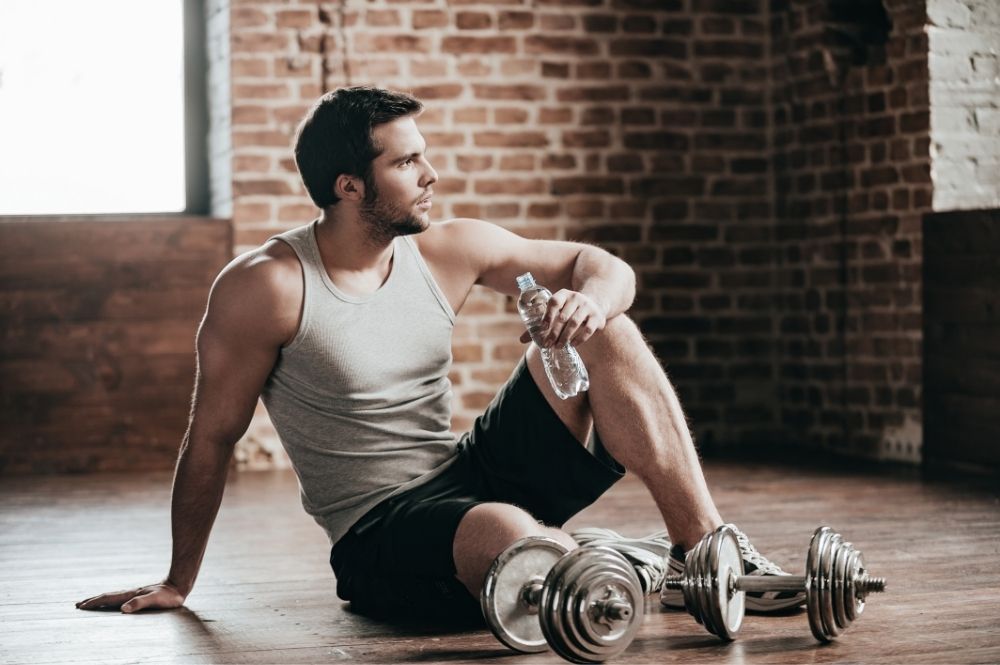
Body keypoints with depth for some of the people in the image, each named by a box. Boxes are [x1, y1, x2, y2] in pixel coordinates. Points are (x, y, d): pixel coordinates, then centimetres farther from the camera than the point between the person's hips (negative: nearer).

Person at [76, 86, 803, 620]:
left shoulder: (449, 250, 1)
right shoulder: (265, 287, -14)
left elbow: (603, 266, 8)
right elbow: (211, 440, -6)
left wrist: (590, 299, -18)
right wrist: (179, 582, 1)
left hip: (474, 476, 6)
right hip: (377, 538, -6)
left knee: (605, 335, -11)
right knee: (505, 534, -40)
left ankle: (706, 544, -13)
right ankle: (676, 586, -17)